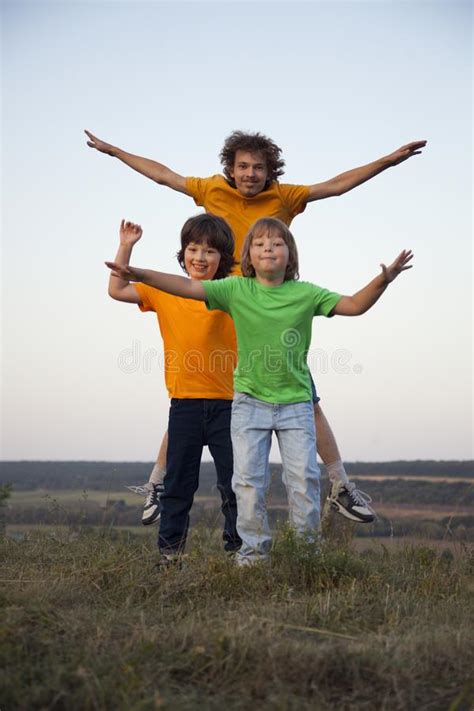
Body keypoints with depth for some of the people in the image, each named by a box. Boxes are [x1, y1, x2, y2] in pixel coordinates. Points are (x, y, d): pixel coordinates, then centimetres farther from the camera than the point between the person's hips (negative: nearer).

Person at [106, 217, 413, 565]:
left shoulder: (306, 293, -2)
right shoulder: (237, 289, -3)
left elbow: (354, 305, -3)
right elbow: (187, 286, -10)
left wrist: (383, 279, -19)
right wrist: (141, 274, -21)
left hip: (296, 402, 0)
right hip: (250, 401, 0)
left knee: (305, 476, -1)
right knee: (249, 478, 1)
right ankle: (254, 548, 13)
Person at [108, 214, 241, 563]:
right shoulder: (166, 291, 6)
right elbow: (117, 290, 4)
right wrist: (126, 247, -1)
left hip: (226, 401, -1)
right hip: (185, 402, 1)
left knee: (235, 479, 4)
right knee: (178, 480, 8)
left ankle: (239, 545, 15)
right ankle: (170, 548, 15)